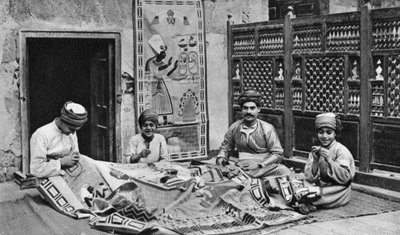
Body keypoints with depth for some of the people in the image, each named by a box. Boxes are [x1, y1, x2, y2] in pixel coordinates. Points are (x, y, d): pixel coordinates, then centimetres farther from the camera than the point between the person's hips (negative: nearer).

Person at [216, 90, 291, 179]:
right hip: (242, 168, 3)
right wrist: (221, 158, -2)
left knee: (285, 172, -32)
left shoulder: (267, 128, -4)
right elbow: (225, 147, 20)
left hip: (266, 166, -3)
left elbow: (277, 154, -5)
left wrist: (259, 164, -17)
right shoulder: (234, 128, 4)